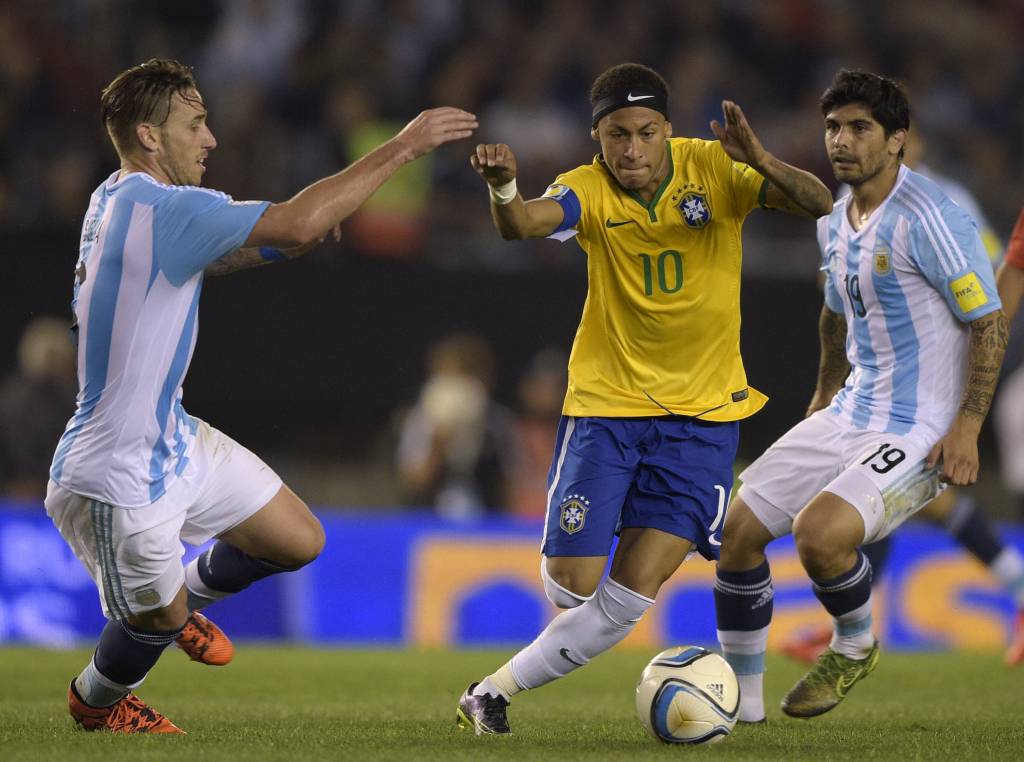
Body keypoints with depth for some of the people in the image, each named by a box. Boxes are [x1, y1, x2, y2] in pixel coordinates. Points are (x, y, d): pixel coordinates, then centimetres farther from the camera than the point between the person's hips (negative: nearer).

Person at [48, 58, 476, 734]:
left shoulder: (122, 200, 6)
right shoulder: (159, 209, -27)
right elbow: (297, 226, -35)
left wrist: (299, 236, -2)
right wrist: (403, 147, -29)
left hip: (175, 440, 10)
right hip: (118, 476, -10)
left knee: (298, 541, 11)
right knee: (160, 620, 11)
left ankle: (188, 595, 36)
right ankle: (96, 701, 40)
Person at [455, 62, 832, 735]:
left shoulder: (713, 169, -9)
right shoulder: (591, 191, -10)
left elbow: (818, 204, -20)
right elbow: (525, 223, -32)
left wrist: (762, 163, -40)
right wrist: (504, 190, -55)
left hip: (703, 409, 0)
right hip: (605, 402, 0)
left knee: (628, 599, -8)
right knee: (572, 586, -5)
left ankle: (495, 691, 8)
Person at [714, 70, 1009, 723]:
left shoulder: (929, 218, -18)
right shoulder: (837, 223, 8)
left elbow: (990, 320, -17)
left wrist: (968, 424, -21)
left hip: (918, 434, -8)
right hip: (848, 416, 9)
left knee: (819, 532, -29)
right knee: (739, 527, 2)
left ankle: (855, 648, 2)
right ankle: (741, 699, 16)